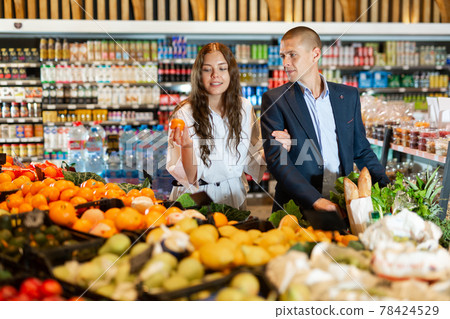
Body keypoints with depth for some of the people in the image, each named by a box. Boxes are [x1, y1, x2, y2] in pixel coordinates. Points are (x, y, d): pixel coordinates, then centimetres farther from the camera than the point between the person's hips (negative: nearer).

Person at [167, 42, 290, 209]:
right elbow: (189, 178, -10)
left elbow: (251, 161, 11)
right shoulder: (184, 114, -10)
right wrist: (187, 146, -27)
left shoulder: (244, 107, 3)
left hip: (235, 197, 4)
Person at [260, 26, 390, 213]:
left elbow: (361, 151, 18)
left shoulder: (348, 95, 11)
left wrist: (388, 189, 4)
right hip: (298, 208, -3)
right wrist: (316, 200, -20)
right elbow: (276, 158, -9)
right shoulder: (274, 100, 0)